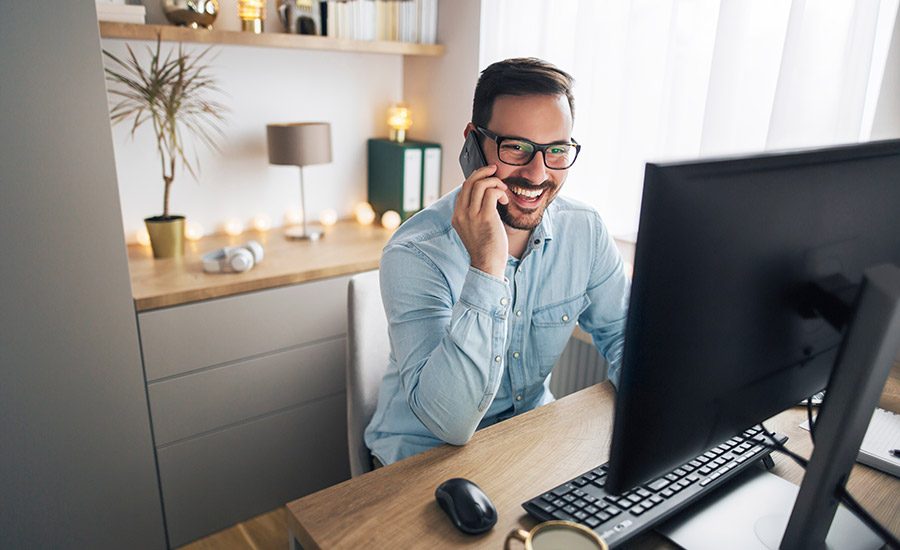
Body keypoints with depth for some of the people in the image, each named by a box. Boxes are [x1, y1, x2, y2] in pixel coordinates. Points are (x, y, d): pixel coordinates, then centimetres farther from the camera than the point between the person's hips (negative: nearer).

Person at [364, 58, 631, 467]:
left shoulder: (586, 231, -9)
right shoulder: (414, 255, -25)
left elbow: (623, 334, 4)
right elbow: (450, 422, -30)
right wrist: (486, 268, -39)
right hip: (424, 457, -3)